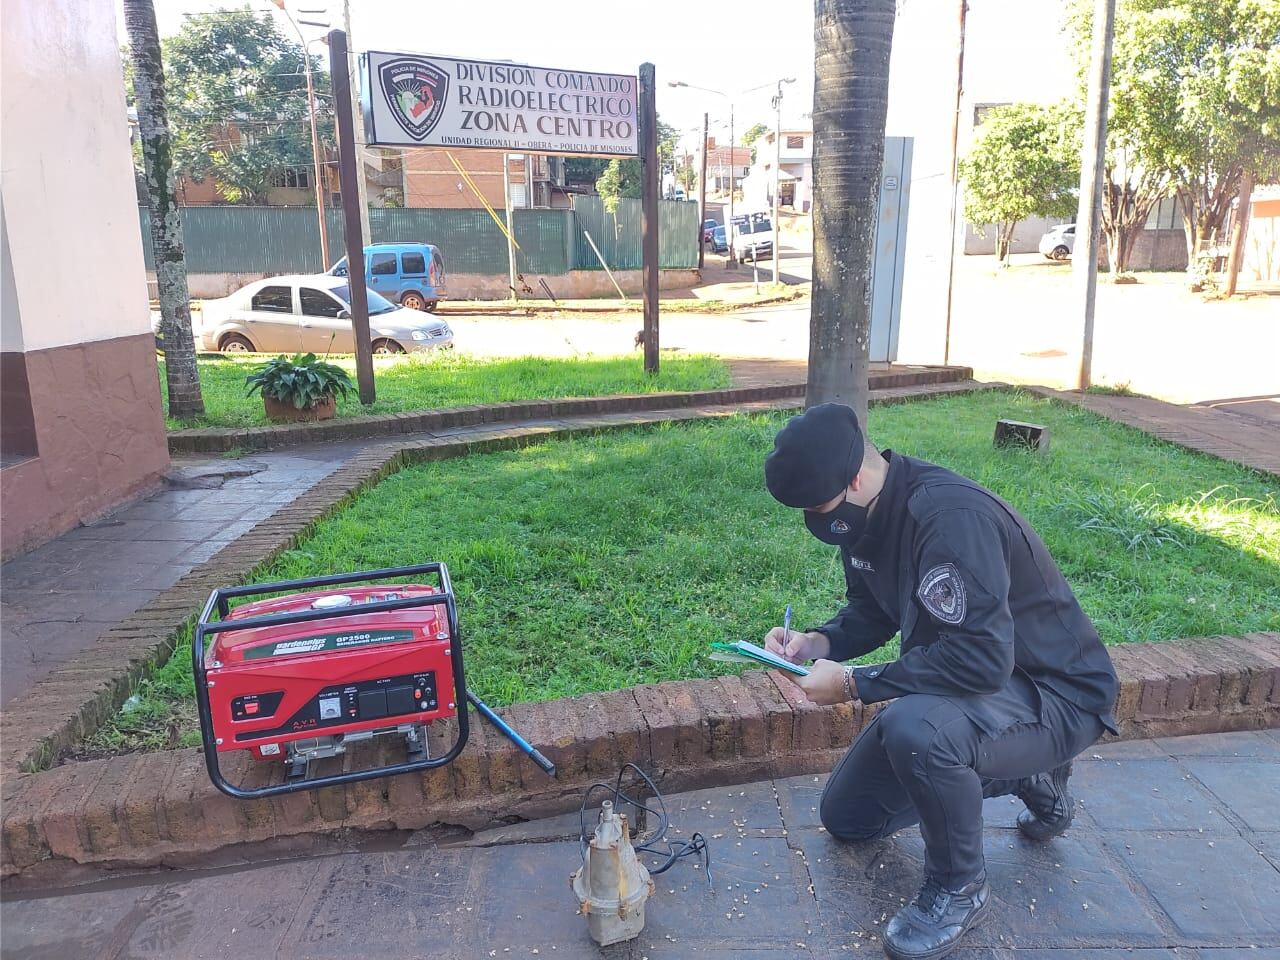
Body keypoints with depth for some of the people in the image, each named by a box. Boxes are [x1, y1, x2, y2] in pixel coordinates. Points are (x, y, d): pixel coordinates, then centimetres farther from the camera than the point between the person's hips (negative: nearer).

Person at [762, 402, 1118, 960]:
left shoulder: (950, 516, -32)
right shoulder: (865, 511, -5)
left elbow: (982, 659, -37)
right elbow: (871, 611, 9)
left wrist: (853, 684, -29)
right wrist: (818, 643, -12)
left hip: (1056, 694, -9)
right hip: (960, 679, 9)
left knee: (913, 729, -40)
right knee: (846, 817, 14)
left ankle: (959, 887, -10)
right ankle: (1023, 777, 24)